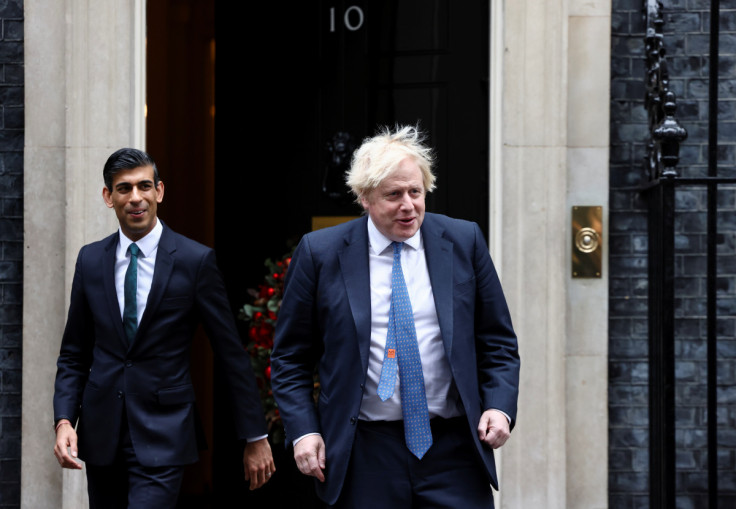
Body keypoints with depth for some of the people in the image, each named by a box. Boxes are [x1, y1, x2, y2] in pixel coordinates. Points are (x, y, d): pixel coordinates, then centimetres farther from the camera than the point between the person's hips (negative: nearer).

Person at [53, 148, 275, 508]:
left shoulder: (195, 261, -5)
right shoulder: (91, 260, 7)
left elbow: (232, 353, -2)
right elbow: (74, 354, 11)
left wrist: (254, 437, -1)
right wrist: (64, 420, -4)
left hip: (163, 437, -4)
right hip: (102, 433, 4)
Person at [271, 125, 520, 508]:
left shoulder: (464, 241, 5)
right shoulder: (319, 253, 0)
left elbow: (497, 341, 11)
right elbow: (290, 358, 6)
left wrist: (500, 406, -4)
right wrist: (303, 430, -6)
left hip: (454, 449, 1)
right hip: (364, 458, -1)